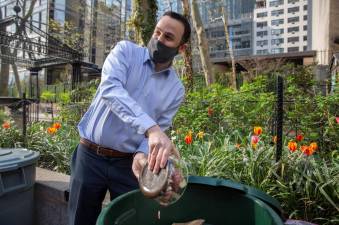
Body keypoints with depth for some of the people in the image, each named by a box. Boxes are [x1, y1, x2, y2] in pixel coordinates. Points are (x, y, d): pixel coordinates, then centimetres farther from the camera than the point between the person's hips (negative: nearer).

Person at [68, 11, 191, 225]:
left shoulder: (177, 90, 0)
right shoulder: (126, 51, -6)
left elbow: (159, 131, -1)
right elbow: (110, 89, -25)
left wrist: (142, 154, -23)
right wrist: (151, 128, -37)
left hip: (127, 163, 2)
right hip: (90, 155, -1)